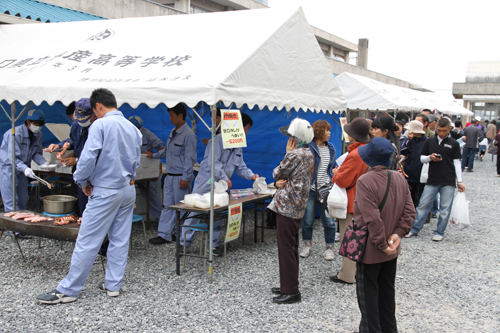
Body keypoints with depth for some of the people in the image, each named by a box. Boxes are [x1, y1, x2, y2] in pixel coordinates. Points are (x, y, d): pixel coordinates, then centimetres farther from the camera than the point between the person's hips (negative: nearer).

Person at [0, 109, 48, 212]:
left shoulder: (38, 135, 1)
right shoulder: (16, 133, -23)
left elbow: (36, 153, 8)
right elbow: (12, 157, -27)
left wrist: (44, 163, -12)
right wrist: (25, 168, -41)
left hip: (22, 168, 8)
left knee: (23, 198, 11)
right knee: (11, 200, -9)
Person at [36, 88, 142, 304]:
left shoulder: (100, 125, -13)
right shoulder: (132, 128, 8)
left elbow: (88, 157, -18)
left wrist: (83, 182, -4)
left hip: (106, 191, -7)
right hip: (128, 189, 7)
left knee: (87, 241, -1)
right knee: (120, 239, 12)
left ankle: (68, 290, 7)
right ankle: (113, 285, 20)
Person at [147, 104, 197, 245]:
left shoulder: (188, 134, -14)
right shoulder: (173, 133, 15)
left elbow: (190, 158, -17)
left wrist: (185, 178, -20)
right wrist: (154, 155, 41)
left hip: (181, 177, -8)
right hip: (170, 176, 8)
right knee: (168, 205, 7)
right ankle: (164, 234, 10)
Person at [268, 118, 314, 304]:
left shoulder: (295, 154, -18)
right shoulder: (309, 154, 13)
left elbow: (277, 173, -6)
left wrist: (287, 152, 0)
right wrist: (281, 182, -4)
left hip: (287, 205, -10)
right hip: (297, 206, 10)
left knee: (286, 248, -4)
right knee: (292, 247, 16)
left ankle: (291, 292, 1)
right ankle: (289, 285, 25)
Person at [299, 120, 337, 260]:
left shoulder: (331, 148, 11)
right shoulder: (307, 147, -7)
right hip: (310, 189, -3)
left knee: (329, 221, 4)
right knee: (307, 220, 9)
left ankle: (329, 247, 19)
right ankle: (307, 245, 27)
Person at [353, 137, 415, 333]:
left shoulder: (365, 181, -24)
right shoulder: (399, 178, -2)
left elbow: (372, 219, -27)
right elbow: (409, 212, -1)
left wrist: (382, 244, -17)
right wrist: (397, 234, -3)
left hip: (370, 250, -7)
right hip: (392, 251, 7)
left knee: (367, 293, 9)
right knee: (387, 290, 22)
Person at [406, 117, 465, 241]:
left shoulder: (454, 144, 3)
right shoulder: (429, 142, 7)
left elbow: (456, 163, 4)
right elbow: (422, 158, 10)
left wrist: (459, 181, 0)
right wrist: (430, 157, -12)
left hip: (448, 182, -1)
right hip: (432, 180, 1)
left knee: (445, 209, 3)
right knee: (423, 205, 3)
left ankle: (439, 233, 16)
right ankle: (414, 229, 13)